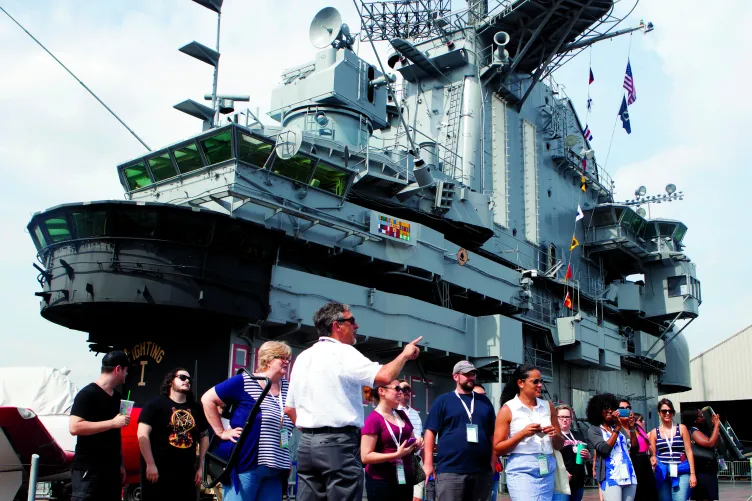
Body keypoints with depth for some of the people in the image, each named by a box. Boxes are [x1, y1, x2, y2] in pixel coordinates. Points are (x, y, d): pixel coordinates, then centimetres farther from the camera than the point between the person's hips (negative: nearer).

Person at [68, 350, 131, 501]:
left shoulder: (117, 396, 14)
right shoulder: (87, 394, -10)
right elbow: (74, 428, -20)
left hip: (111, 469, 8)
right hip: (88, 470, -8)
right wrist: (112, 423, -20)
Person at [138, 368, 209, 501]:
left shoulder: (196, 408, 12)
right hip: (158, 471, -5)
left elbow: (204, 437, 18)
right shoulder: (156, 404, -3)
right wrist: (150, 464, -16)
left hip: (186, 472, 5)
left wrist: (201, 467, 11)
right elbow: (142, 434, -10)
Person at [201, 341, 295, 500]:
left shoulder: (287, 387, 12)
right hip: (245, 465, -6)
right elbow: (207, 399, -2)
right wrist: (221, 432, -5)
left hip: (276, 472, 6)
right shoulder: (245, 382, -6)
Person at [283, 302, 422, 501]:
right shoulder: (342, 352, -8)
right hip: (339, 443, -8)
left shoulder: (303, 357, 16)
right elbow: (384, 376, -20)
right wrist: (405, 355, -4)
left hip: (307, 443, 8)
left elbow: (289, 408, 20)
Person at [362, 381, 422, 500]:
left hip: (405, 479, 7)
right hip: (381, 482, -6)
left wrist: (416, 444, 1)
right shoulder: (373, 419, -12)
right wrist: (397, 455, -24)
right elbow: (365, 456, -17)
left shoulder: (402, 415, 10)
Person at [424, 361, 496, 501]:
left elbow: (492, 434, 15)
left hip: (482, 470, 4)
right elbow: (431, 432, -1)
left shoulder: (484, 401, 13)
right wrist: (428, 463, -9)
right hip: (450, 470, -4)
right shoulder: (443, 400, 3)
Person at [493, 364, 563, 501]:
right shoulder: (508, 409, -2)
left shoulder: (548, 407, 11)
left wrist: (555, 435, -6)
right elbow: (497, 449, -5)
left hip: (547, 470, 5)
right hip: (521, 471, -5)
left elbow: (560, 445, 17)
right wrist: (523, 434, -17)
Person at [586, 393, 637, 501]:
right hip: (610, 477, -6)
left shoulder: (618, 427, 17)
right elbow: (604, 449, -14)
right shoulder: (593, 430, 2)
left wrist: (631, 427, -3)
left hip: (629, 475, 6)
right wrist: (617, 429, -12)